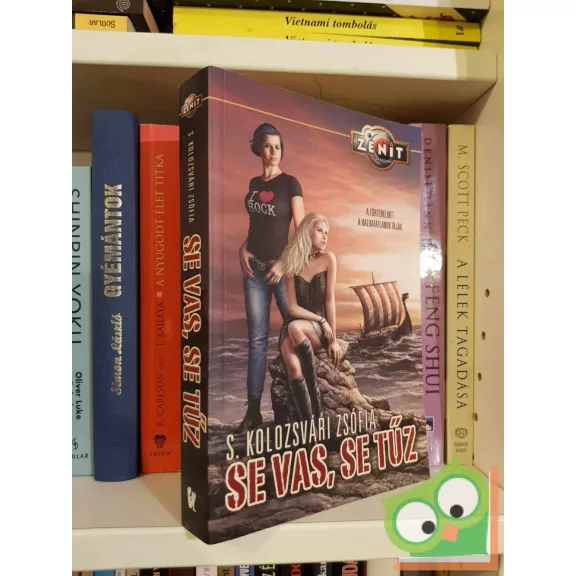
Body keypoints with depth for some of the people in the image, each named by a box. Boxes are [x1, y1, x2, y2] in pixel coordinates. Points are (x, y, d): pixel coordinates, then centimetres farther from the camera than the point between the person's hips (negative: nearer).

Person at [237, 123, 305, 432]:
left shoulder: (289, 182, -1)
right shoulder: (252, 183, 12)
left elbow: (301, 229, -5)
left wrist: (284, 263, -12)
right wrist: (242, 248, 3)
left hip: (282, 266, -4)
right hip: (254, 267, 4)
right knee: (257, 337, 5)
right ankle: (253, 410, 11)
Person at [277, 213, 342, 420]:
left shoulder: (328, 259, -1)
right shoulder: (292, 264, 0)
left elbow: (330, 299, -6)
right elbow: (293, 308, -3)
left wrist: (333, 339, -9)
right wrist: (321, 320, -13)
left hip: (319, 330, -1)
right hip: (292, 327, 1)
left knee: (294, 327, -35)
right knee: (293, 366, -31)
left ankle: (314, 389, -20)